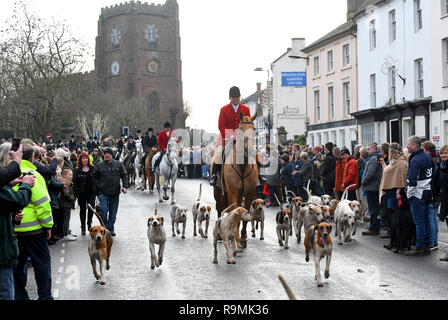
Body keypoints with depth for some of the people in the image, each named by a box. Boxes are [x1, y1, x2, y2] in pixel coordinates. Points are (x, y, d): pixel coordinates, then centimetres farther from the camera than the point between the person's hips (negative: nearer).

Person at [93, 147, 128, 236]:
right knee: (104, 210, -14)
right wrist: (99, 186, -3)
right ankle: (104, 228, 0)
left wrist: (125, 186, -5)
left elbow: (124, 175, 7)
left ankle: (110, 229, 18)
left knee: (113, 212, 6)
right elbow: (94, 177, 10)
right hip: (103, 193, -1)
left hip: (115, 193, 2)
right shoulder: (99, 166, 4)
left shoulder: (118, 164, 6)